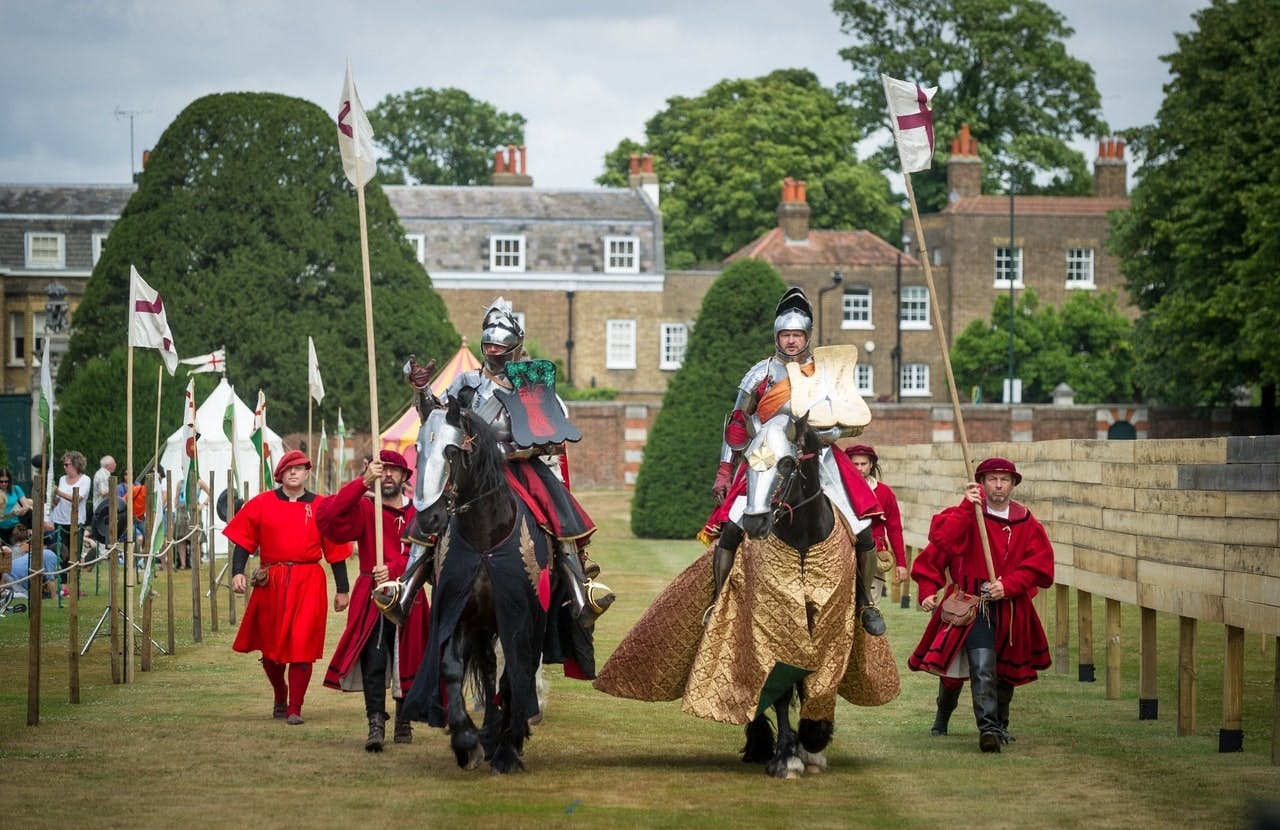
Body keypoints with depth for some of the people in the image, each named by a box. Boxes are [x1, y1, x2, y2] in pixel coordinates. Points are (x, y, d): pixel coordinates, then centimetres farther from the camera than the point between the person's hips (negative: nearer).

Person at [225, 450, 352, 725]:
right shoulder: (261, 504, 5)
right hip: (271, 582, 1)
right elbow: (243, 541, 5)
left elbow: (336, 550, 8)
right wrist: (238, 572, -10)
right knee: (270, 645, 10)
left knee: (302, 646, -8)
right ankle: (280, 697, 34)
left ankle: (295, 708, 0)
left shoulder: (321, 507, 5)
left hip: (308, 584, -1)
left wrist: (342, 590, 7)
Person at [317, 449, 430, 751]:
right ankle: (376, 723, -15)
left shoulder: (418, 513, 9)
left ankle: (403, 722, 22)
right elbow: (327, 518, -15)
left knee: (406, 662, 8)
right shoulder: (363, 508, 4)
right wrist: (363, 483, -23)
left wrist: (393, 569, -22)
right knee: (373, 661, -12)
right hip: (371, 598, -2)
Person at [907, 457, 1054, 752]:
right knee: (982, 667, -20)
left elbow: (1040, 565, -1)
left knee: (1006, 672, 16)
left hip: (1012, 611, 4)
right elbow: (940, 541, -14)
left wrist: (1009, 586, -14)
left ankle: (1000, 725, 36)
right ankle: (987, 729, -24)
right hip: (973, 606, -4)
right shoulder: (966, 517, -1)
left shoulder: (1027, 525, 6)